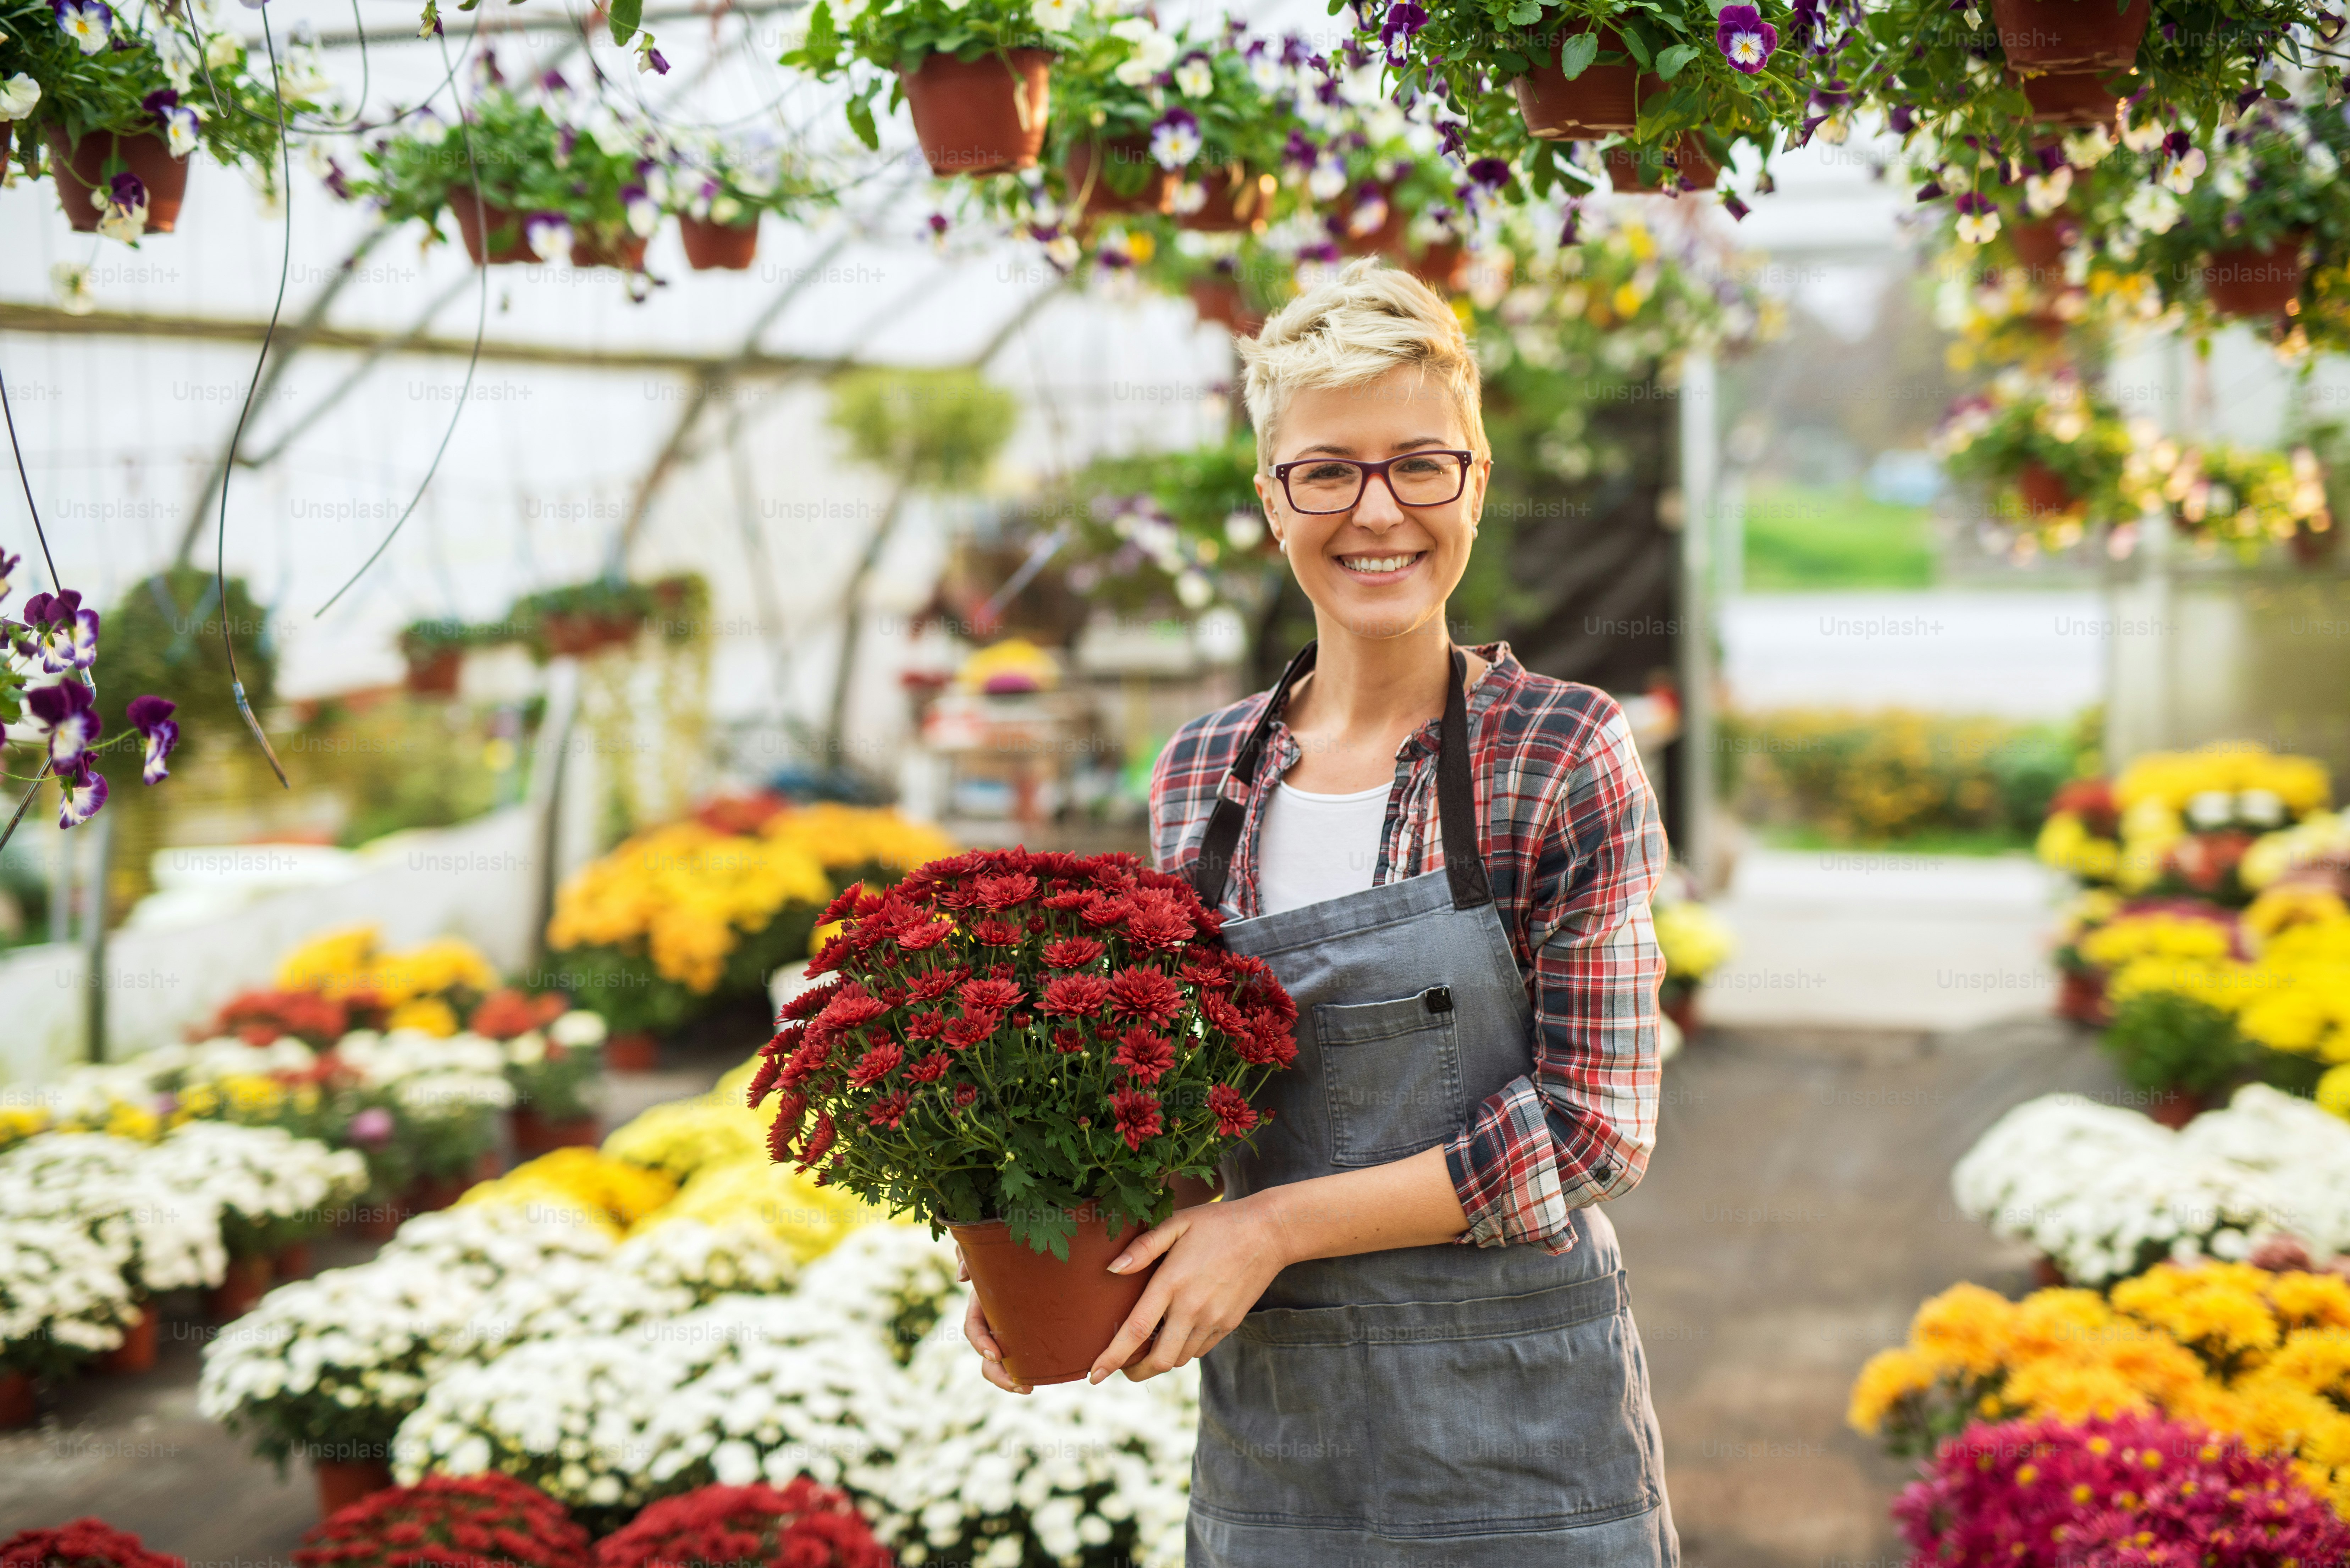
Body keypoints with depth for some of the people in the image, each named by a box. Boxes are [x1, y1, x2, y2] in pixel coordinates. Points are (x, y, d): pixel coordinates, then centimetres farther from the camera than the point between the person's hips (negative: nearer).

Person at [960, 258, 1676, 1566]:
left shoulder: (1566, 752, -9)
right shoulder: (1203, 773, 3)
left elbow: (1596, 1121, -13)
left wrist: (1276, 1226, -17)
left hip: (1515, 1423, -3)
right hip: (1267, 1428, 4)